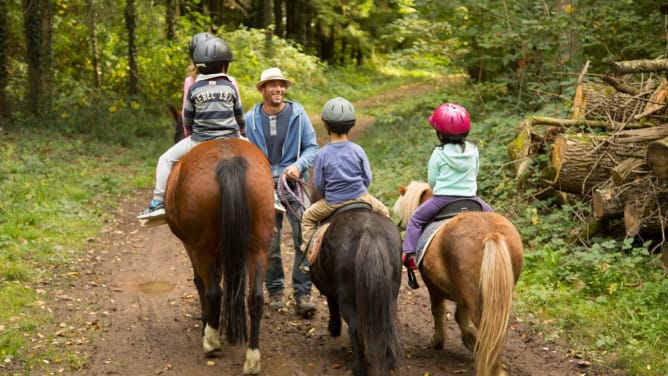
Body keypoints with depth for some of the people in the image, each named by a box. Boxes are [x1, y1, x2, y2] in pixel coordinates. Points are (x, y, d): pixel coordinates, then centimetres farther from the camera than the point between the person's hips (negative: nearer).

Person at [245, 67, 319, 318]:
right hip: (264, 186, 1)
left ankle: (303, 294, -4)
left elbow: (312, 146, 2)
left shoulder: (298, 114, 1)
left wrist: (299, 166, -16)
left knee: (304, 238, -10)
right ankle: (275, 290, 22)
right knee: (269, 243, 6)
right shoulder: (250, 119, 3)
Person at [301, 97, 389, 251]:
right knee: (383, 211, 28)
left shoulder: (321, 154, -12)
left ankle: (308, 248, 15)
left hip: (332, 203, -1)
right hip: (360, 198, 1)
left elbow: (318, 184, -6)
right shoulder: (357, 150, -7)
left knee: (308, 217, 23)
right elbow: (367, 178, -3)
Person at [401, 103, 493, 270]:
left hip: (442, 199, -3)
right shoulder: (473, 150, 0)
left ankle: (410, 253, 4)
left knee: (416, 219, 16)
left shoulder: (439, 154, -9)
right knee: (489, 213, 30)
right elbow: (475, 173, 10)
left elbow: (431, 180, -3)